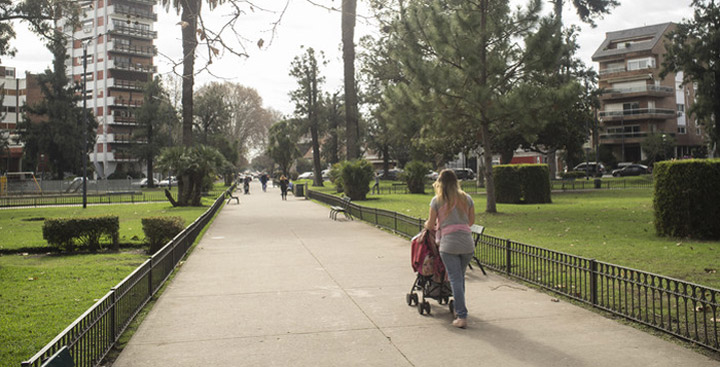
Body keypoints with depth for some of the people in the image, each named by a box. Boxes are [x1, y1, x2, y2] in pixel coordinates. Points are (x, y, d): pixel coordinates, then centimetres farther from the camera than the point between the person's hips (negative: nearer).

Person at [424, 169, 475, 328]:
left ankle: (462, 316, -5)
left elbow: (430, 224, 8)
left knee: (455, 279, -1)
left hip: (448, 244, -3)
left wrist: (427, 225, 31)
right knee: (460, 277, 19)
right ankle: (459, 309, 28)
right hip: (468, 243, 3)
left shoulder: (437, 200, 2)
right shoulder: (467, 198, 12)